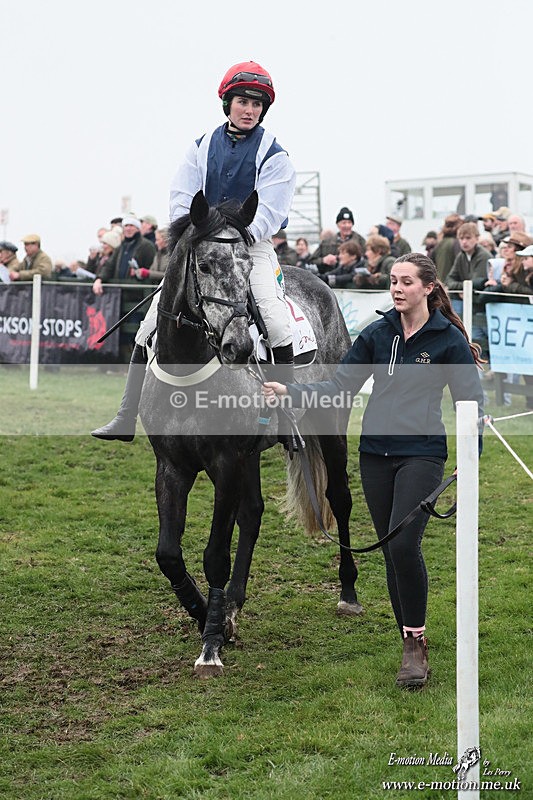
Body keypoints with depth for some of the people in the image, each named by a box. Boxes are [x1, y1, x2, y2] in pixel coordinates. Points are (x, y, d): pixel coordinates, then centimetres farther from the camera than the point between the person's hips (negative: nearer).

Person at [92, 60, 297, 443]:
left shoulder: (274, 155, -3)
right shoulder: (202, 147, 8)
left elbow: (267, 213, -12)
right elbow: (182, 201, 5)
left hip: (252, 246, -3)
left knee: (276, 321, -25)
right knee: (155, 319, -5)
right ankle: (126, 420, 1)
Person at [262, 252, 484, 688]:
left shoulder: (449, 339, -2)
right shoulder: (377, 334, 8)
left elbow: (472, 401, -1)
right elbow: (340, 387, 8)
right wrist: (291, 392, -7)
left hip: (422, 453, -4)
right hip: (376, 453, 4)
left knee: (403, 545, -19)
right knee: (392, 551, 6)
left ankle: (415, 642, -3)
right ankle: (413, 648, 17)